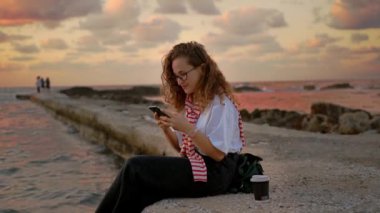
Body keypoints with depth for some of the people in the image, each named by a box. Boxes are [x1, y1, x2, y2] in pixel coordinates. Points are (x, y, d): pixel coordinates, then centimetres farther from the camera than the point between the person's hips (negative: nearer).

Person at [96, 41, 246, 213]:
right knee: (138, 192, -20)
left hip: (214, 173, -7)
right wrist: (166, 129, -4)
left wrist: (187, 128, -24)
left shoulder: (220, 102, -11)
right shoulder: (189, 101, 13)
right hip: (193, 165, 7)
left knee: (134, 168, -18)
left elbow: (218, 154, -15)